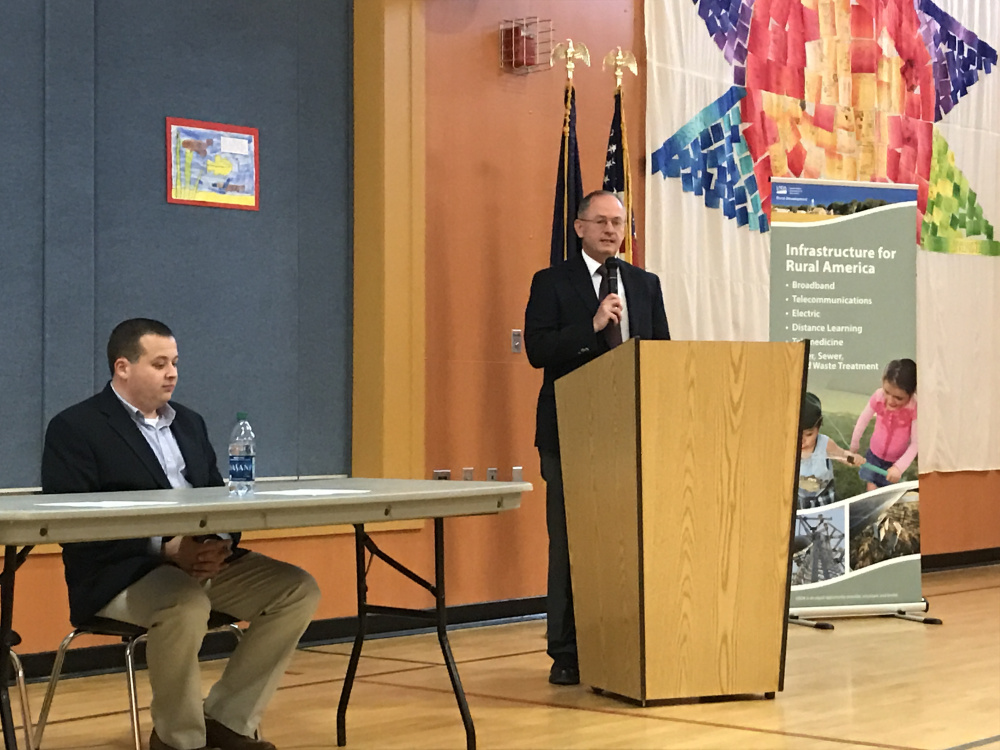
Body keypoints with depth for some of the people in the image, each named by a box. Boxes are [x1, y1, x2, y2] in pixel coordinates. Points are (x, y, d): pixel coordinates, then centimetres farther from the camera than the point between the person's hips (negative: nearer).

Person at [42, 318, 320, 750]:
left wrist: (222, 543, -10)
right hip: (121, 572, -7)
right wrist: (167, 547, -23)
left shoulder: (188, 422, 19)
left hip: (207, 561, 7)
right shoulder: (74, 429, -3)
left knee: (299, 589, -10)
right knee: (186, 605, -38)